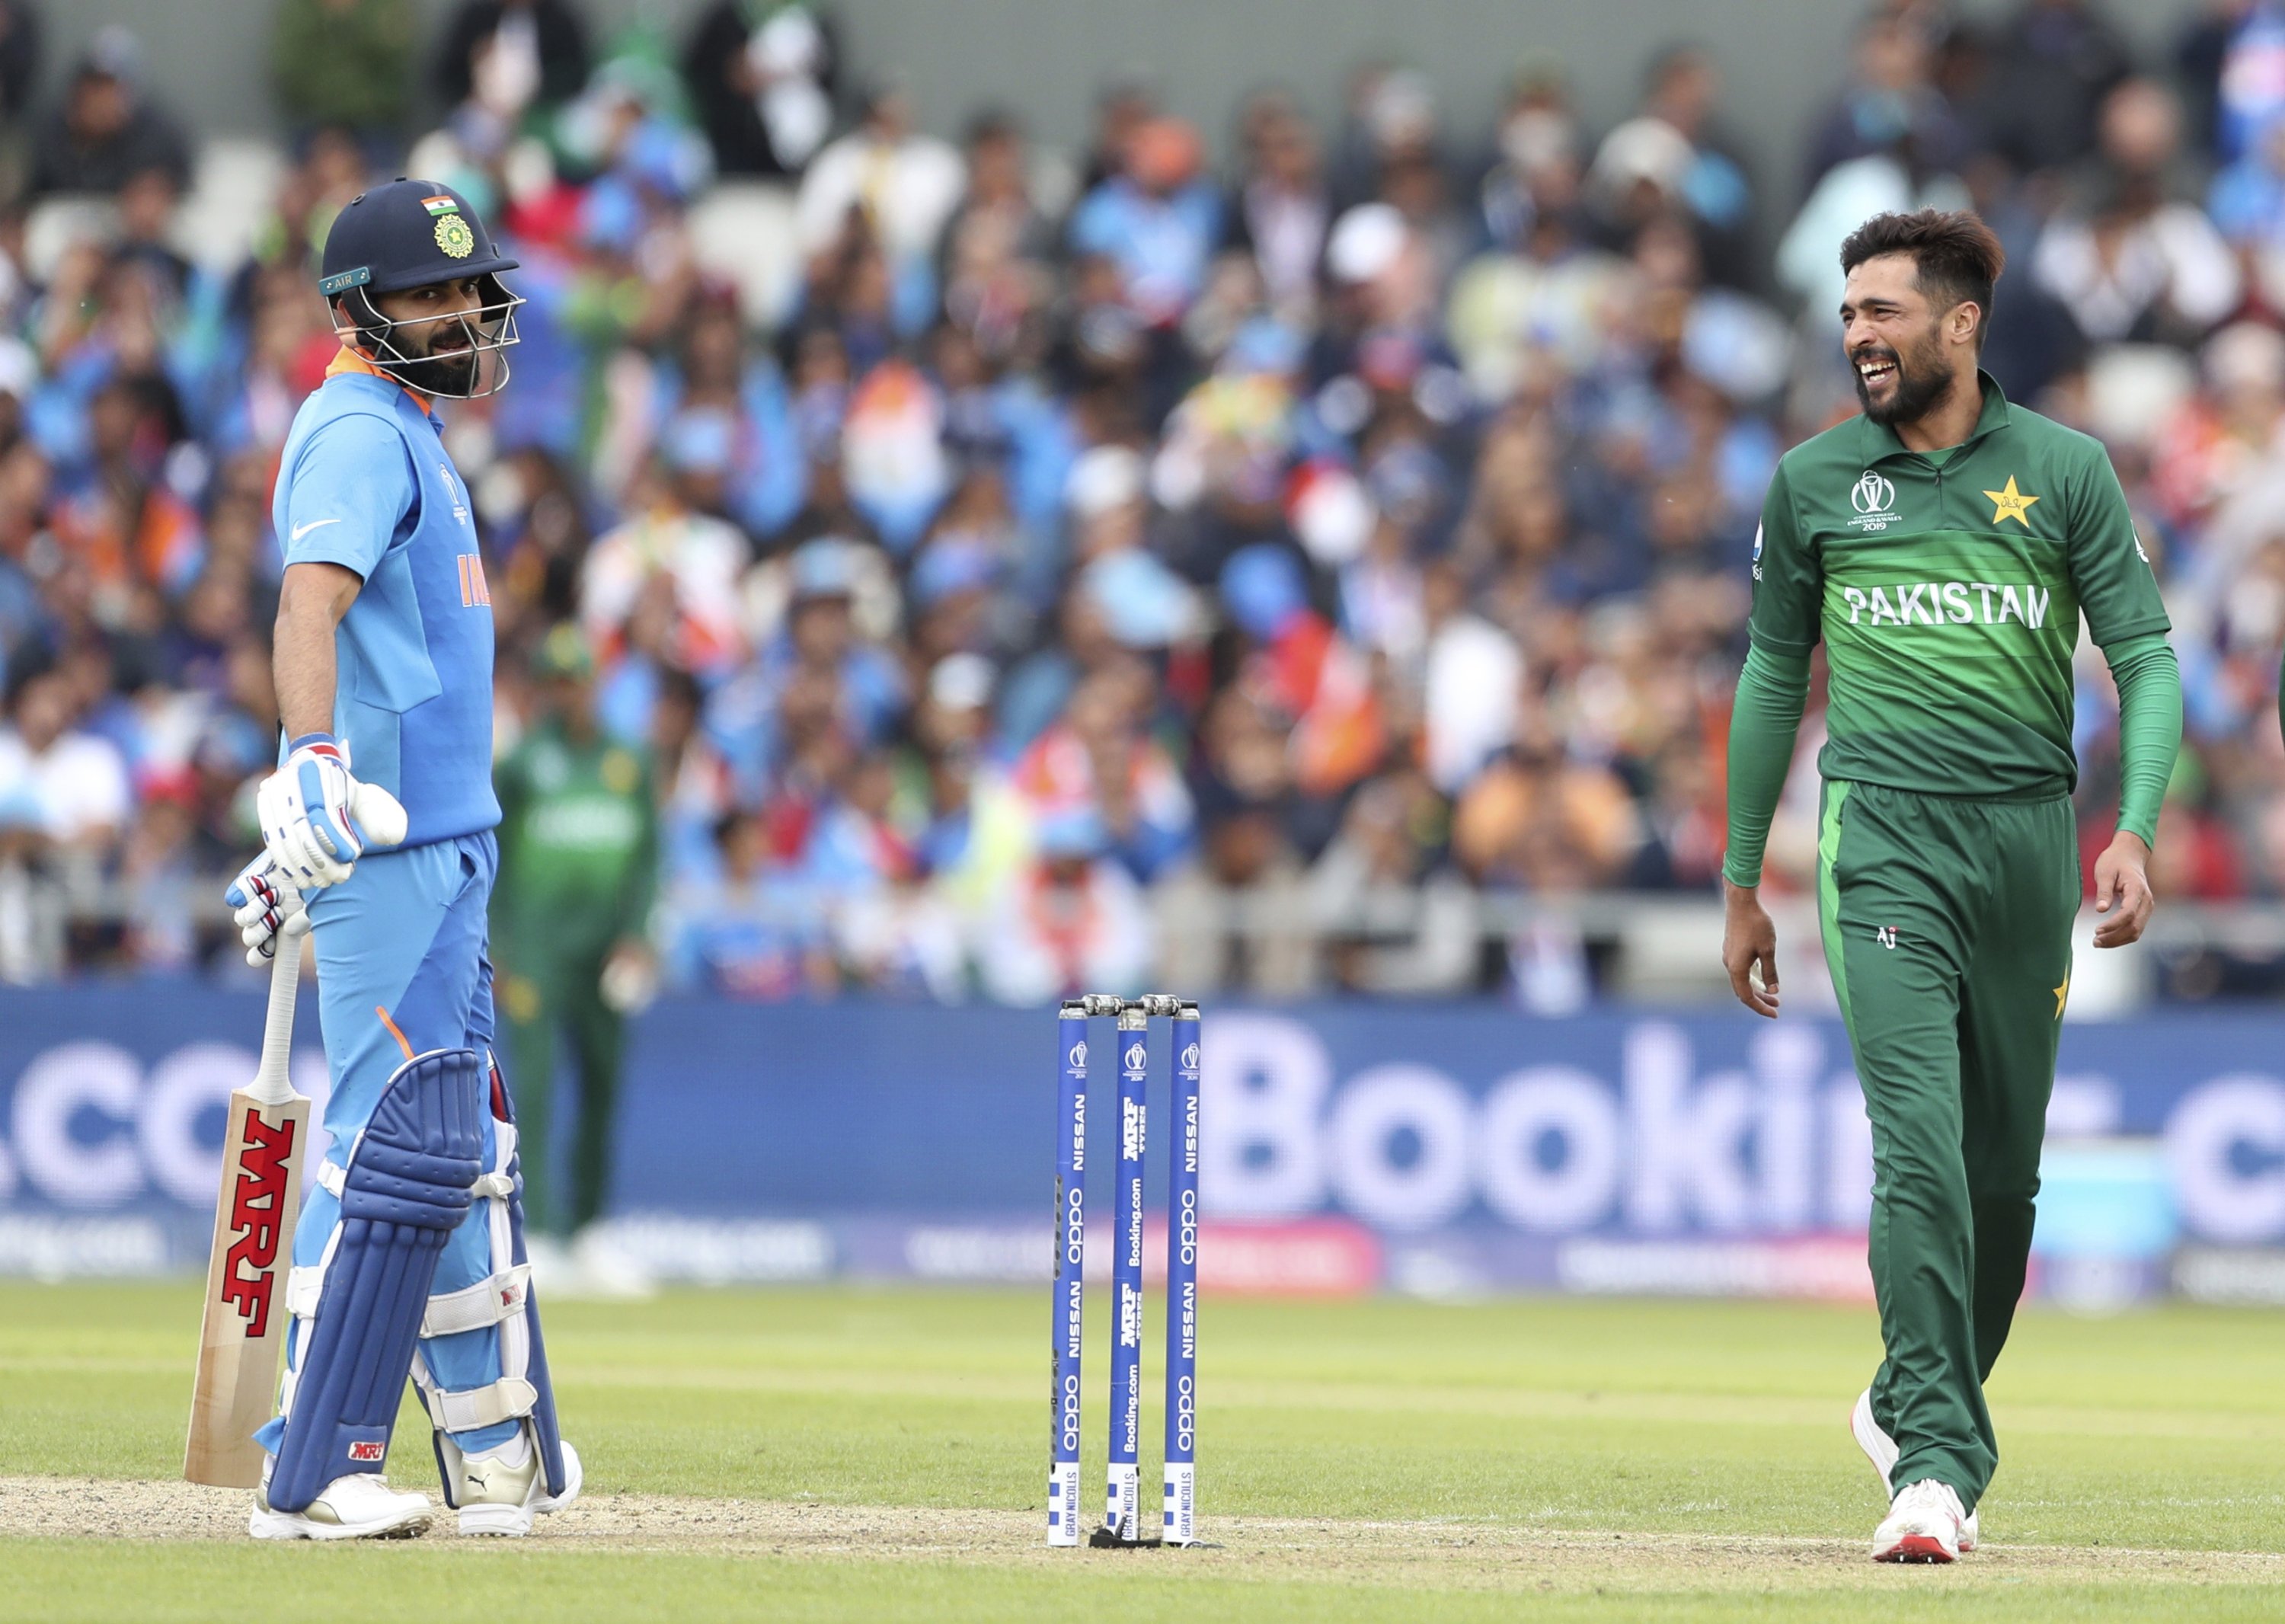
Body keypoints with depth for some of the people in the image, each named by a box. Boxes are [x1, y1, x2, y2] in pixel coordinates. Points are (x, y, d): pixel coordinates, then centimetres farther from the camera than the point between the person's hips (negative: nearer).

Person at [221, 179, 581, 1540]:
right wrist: (315, 764, -41)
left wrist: (309, 818, 28)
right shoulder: (361, 431, -11)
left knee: (461, 1150, 15)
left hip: (444, 845, 11)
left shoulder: (411, 436, 21)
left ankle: (498, 1459, 24)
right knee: (399, 1142, -13)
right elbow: (309, 606, -27)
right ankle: (314, 1474, -13)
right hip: (393, 851, -11)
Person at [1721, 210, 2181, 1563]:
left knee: (2007, 1163, 8)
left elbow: (2146, 656, 1)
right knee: (1921, 1142, -16)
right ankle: (1936, 1460, -20)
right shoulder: (1815, 482, 7)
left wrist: (2135, 830, -15)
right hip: (1885, 837, -1)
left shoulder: (2065, 472, 3)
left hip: (2031, 838, 1)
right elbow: (1776, 674, 16)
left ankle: (1920, 1407, 29)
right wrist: (1743, 882, 16)